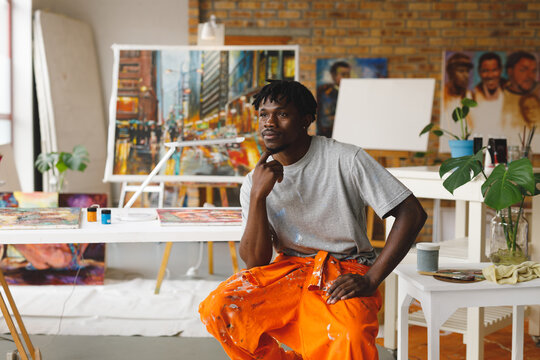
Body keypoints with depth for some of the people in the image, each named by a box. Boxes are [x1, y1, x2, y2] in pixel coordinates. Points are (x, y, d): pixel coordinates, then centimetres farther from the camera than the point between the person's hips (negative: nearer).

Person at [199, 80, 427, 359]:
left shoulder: (346, 159, -8)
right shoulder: (254, 182, 2)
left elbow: (413, 213, -11)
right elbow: (255, 260, -5)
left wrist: (370, 280, -17)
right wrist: (258, 195, -18)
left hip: (345, 271, -4)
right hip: (287, 269, 4)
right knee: (218, 309, -23)